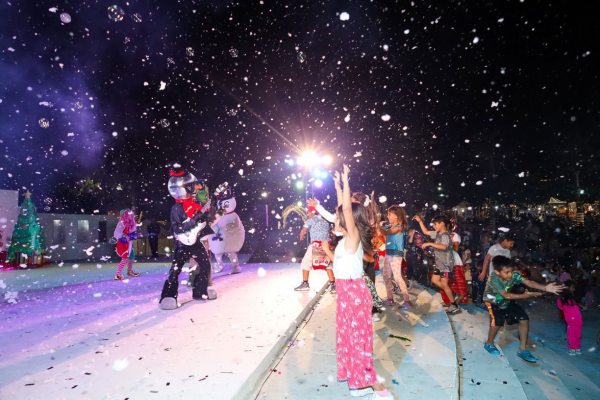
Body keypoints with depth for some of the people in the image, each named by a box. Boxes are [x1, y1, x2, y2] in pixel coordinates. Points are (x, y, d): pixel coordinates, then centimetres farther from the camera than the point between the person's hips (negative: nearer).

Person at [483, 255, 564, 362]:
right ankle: (489, 343, 4)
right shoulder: (493, 279, -35)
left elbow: (528, 282, -34)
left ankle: (522, 350, 11)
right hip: (493, 302, -5)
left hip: (507, 302, 5)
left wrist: (545, 288, -49)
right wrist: (525, 295, -36)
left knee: (524, 319, -4)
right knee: (497, 321, -23)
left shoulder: (514, 275, -22)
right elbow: (506, 295, -36)